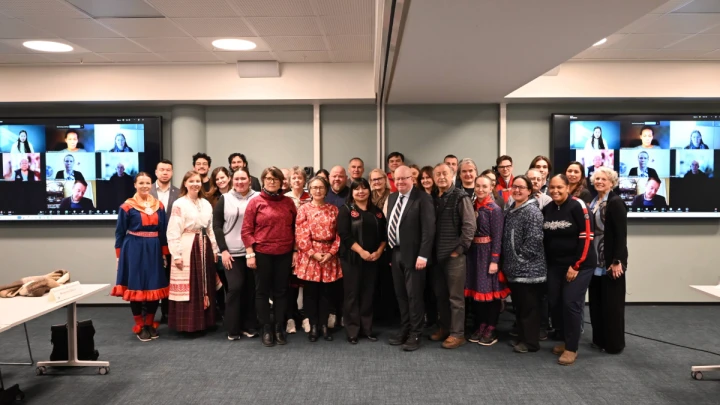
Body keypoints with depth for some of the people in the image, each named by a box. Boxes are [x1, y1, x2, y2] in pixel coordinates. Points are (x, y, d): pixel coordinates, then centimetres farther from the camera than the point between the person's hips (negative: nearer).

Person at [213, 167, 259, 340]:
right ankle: (232, 328, 9)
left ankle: (249, 325, 19)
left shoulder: (258, 198, 3)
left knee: (251, 288, 5)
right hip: (232, 252, -1)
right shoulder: (224, 199, 4)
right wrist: (223, 250, -5)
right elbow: (216, 226, 3)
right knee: (235, 287, -4)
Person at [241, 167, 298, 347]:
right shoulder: (255, 202, -2)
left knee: (281, 291, 9)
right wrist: (250, 253, -9)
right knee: (262, 291, 7)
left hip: (284, 254, 2)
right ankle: (266, 329, 18)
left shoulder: (288, 202, 6)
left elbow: (295, 228, 9)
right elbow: (246, 230, -4)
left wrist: (295, 251, 4)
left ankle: (280, 328, 21)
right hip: (262, 253, -2)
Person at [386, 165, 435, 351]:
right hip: (395, 253, 7)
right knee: (401, 295, 14)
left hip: (413, 254, -7)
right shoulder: (392, 198, 12)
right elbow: (390, 224, 13)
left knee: (414, 295, 1)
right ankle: (404, 331, 26)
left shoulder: (422, 198, -10)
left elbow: (428, 229, -15)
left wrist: (423, 255, -20)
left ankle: (415, 335, 13)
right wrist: (389, 250, 8)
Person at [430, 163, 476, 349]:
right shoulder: (433, 199, 10)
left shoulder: (460, 197, -8)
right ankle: (444, 327, 28)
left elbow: (469, 225, -13)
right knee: (440, 295, 15)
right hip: (437, 255, 6)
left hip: (454, 254, -6)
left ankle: (457, 334, 11)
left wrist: (460, 249, -13)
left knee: (455, 296, 2)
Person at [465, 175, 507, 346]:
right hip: (473, 252, 6)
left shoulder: (495, 209, -8)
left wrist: (494, 260, -16)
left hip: (488, 253, -5)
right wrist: (468, 252, 3)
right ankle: (481, 325, 23)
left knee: (490, 290, 2)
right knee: (477, 289, 10)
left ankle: (492, 329, 13)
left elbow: (497, 237, -11)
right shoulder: (472, 207, 8)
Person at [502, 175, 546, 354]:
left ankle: (531, 342, 13)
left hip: (529, 269, -8)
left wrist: (521, 258, -14)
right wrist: (507, 263, 13)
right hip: (514, 269, 8)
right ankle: (522, 337, 29)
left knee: (529, 306, 2)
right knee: (518, 305, 17)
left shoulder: (533, 211, -13)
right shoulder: (509, 211, 13)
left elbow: (534, 240, -20)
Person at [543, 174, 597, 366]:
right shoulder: (547, 209, 6)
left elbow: (586, 237, -15)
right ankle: (566, 340, 24)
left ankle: (571, 348, 4)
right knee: (555, 303, 6)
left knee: (571, 303, -7)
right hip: (555, 264, 6)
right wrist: (548, 262, 8)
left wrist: (576, 265, -15)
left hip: (579, 264, -6)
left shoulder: (577, 206, -12)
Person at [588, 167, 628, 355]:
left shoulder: (616, 202, -12)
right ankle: (599, 339, 26)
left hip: (611, 261, -7)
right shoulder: (593, 202, 11)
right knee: (596, 301, 14)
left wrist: (617, 261, -21)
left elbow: (621, 234, -17)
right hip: (595, 261, 8)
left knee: (612, 303, 3)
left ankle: (614, 343, 14)